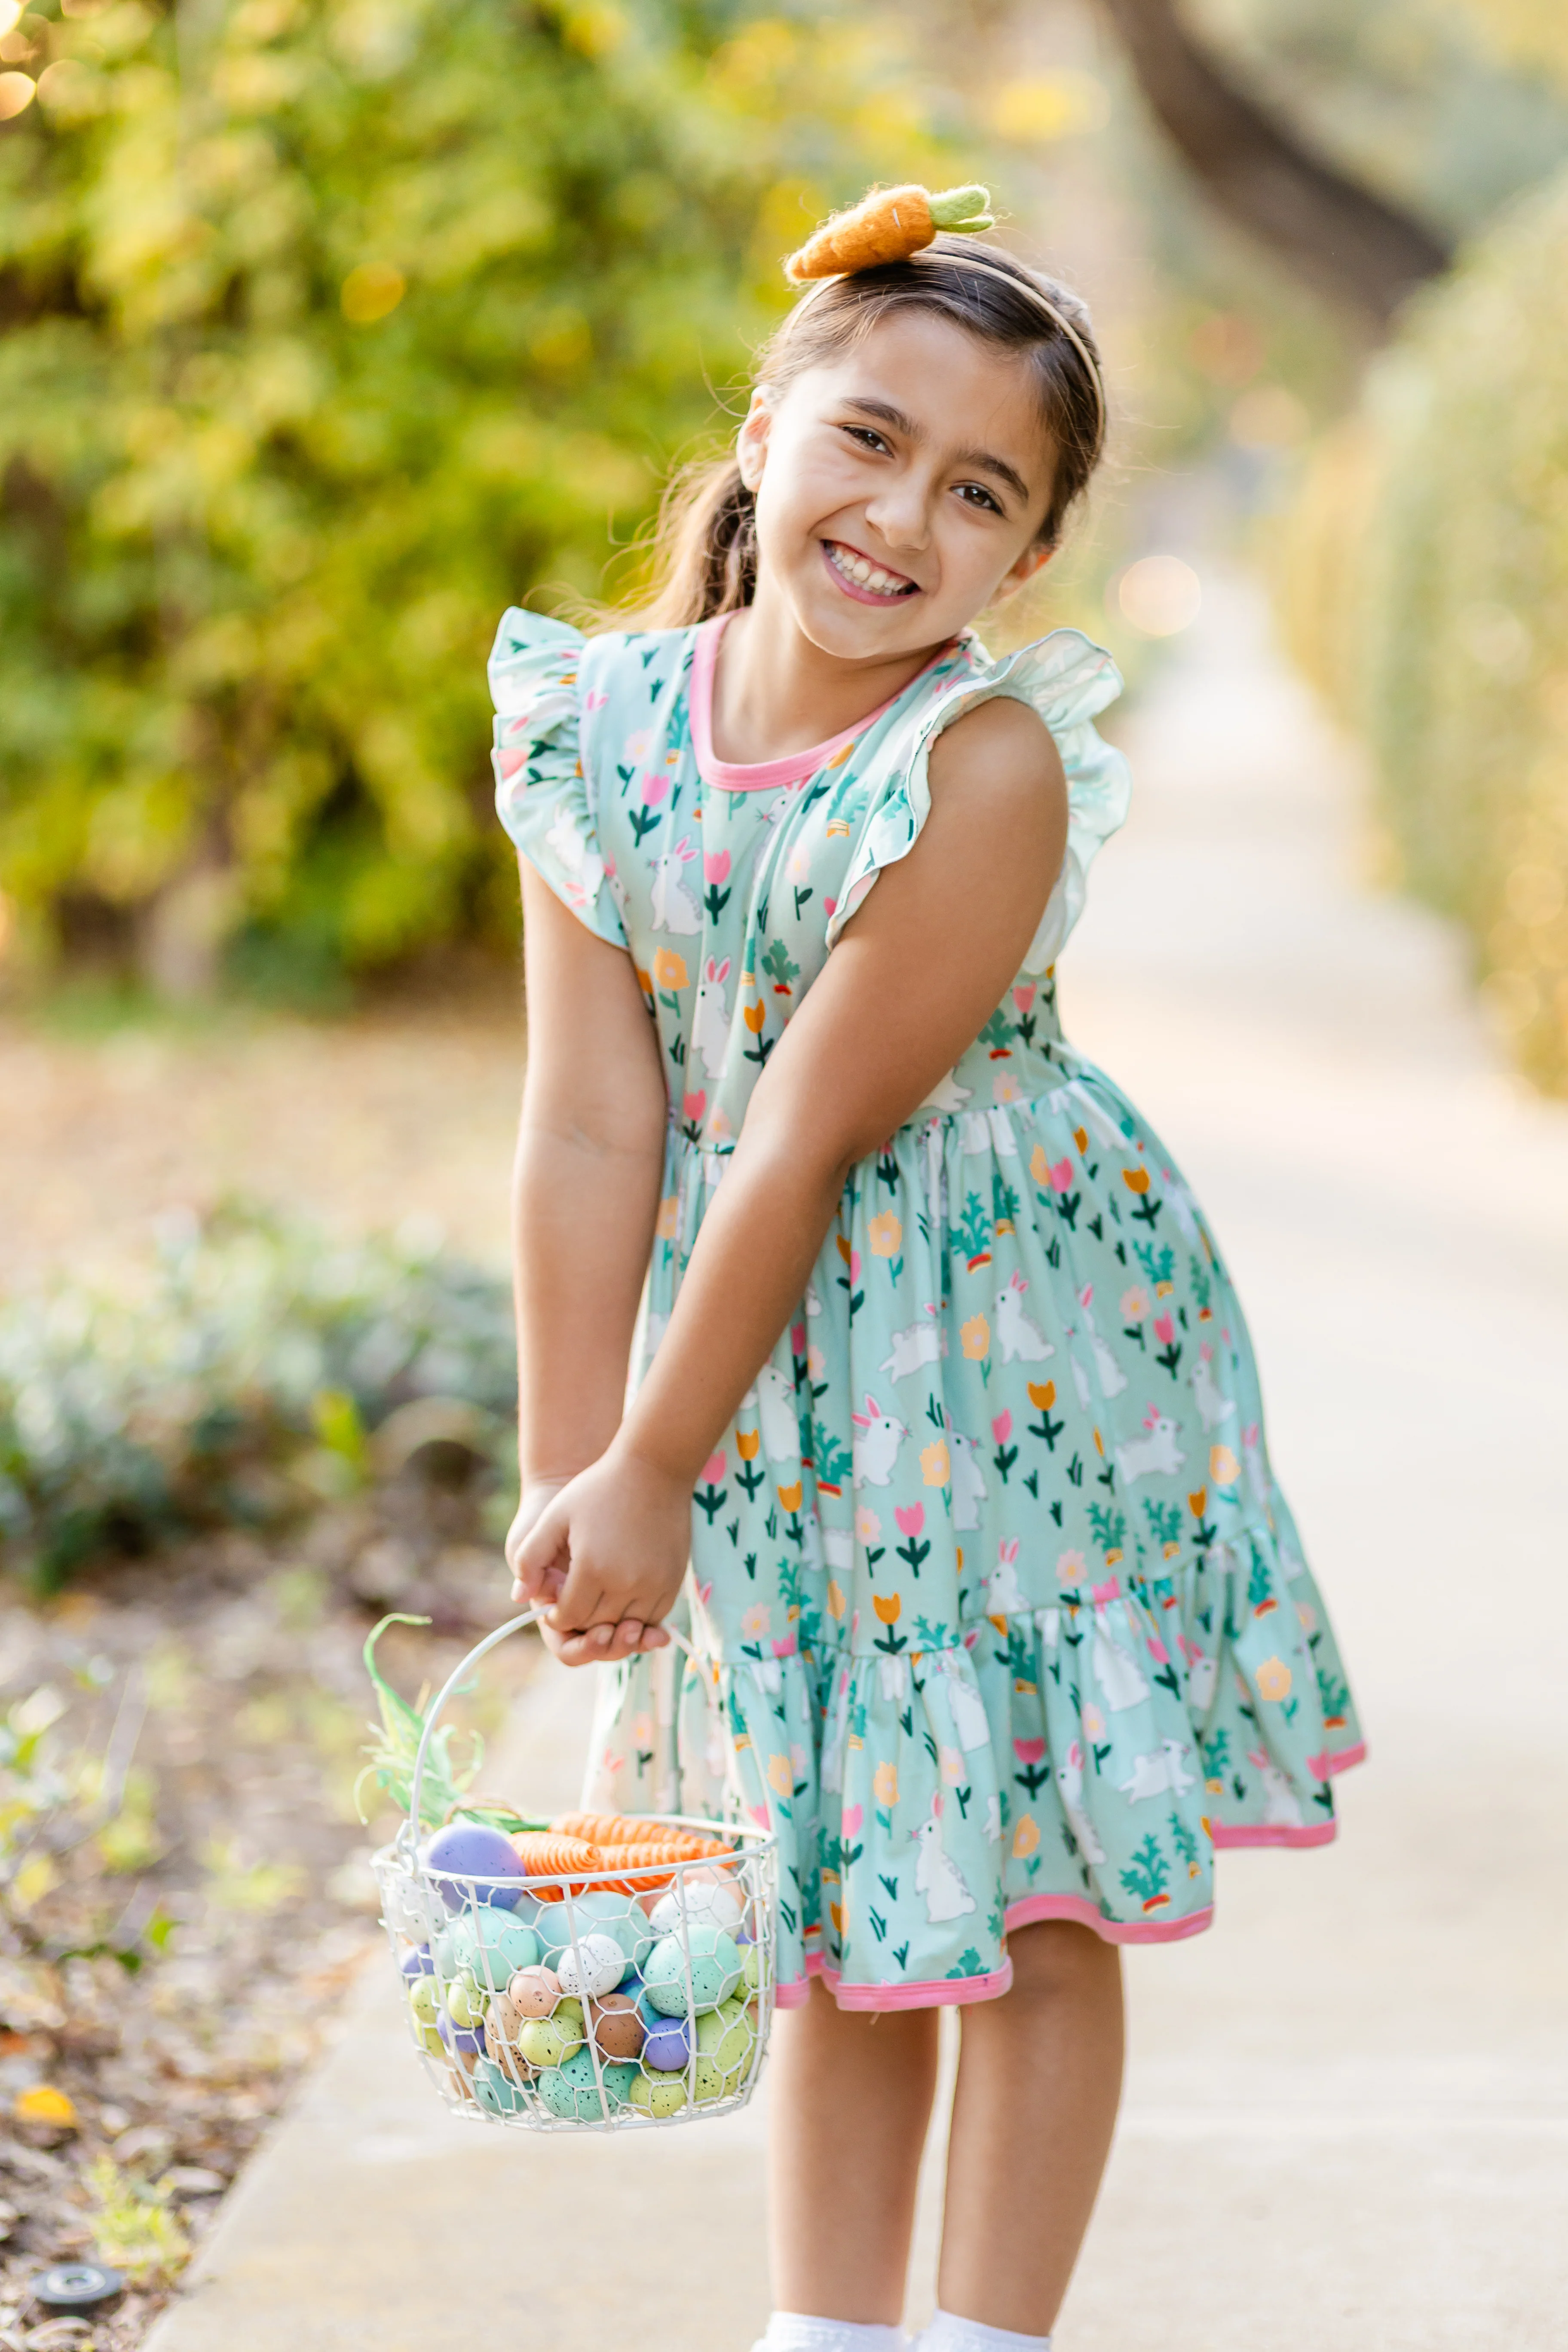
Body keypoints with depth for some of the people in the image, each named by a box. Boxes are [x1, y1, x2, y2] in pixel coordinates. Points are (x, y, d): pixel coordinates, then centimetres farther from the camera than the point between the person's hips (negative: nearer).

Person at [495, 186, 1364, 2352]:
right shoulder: (606, 727, -8)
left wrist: (653, 1470, -18)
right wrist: (561, 1486, -10)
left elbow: (811, 1137, -20)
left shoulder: (988, 766, -21)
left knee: (1032, 1892, 5)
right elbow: (592, 1132, -9)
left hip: (1016, 1346, -4)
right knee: (835, 1877, 14)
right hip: (773, 1360, 4)